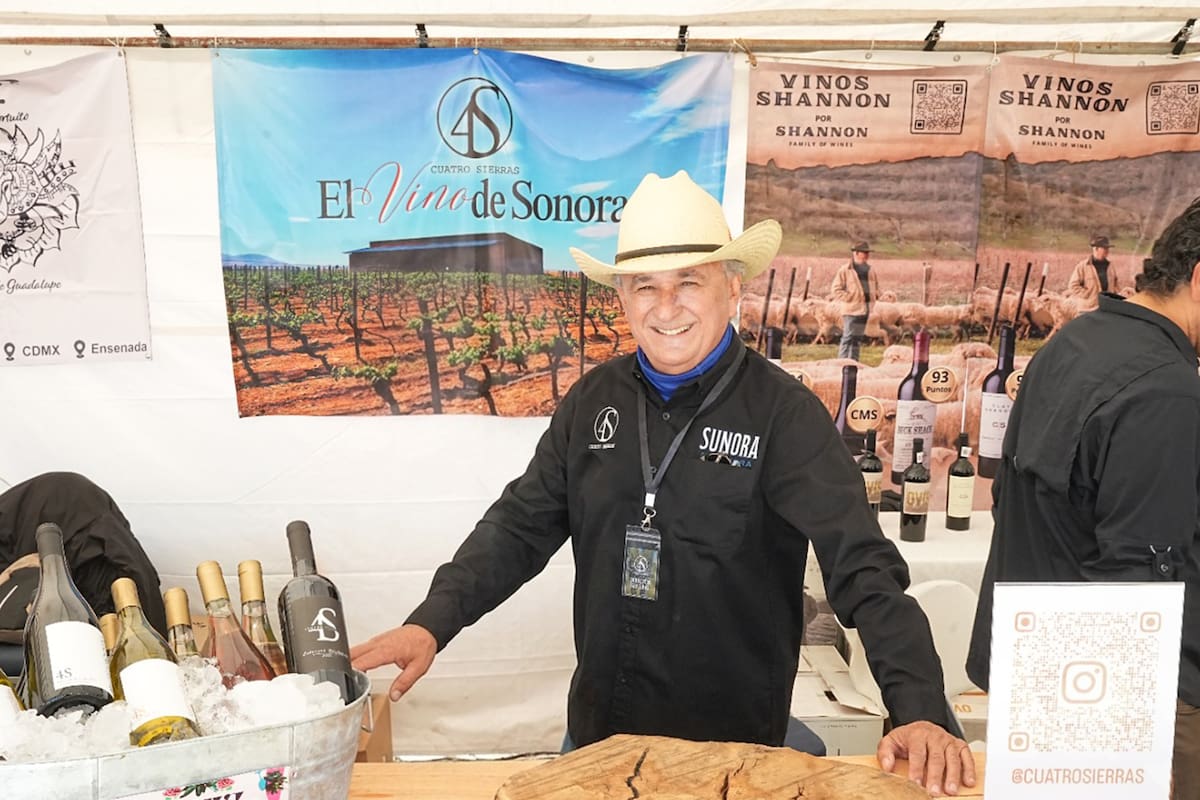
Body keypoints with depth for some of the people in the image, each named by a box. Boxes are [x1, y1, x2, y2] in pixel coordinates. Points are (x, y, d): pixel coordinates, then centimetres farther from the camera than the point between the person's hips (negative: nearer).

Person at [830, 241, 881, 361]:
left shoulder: (870, 271, 14)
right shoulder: (845, 270, -7)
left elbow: (876, 287, 29)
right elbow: (835, 290, -9)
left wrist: (874, 295, 8)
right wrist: (851, 298, -14)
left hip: (865, 310, 7)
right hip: (852, 310, -7)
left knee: (857, 339, 13)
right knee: (848, 338, -10)